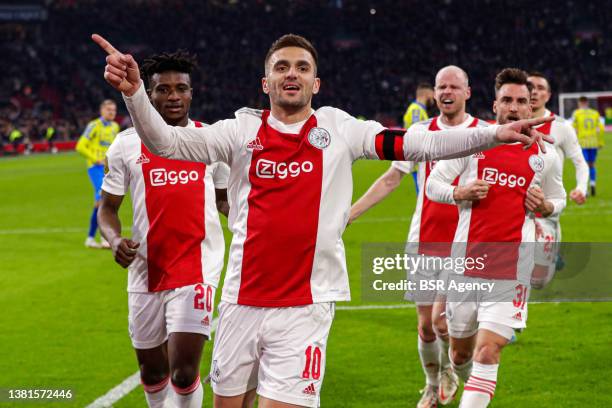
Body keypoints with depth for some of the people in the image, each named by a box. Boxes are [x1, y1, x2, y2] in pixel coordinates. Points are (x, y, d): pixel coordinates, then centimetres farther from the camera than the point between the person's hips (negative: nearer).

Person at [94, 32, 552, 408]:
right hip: (243, 300, 2)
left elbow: (418, 144, -5)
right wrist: (133, 90, -21)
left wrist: (494, 134, -15)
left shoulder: (339, 129, 1)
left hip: (306, 304, -2)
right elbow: (166, 141, -3)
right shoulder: (242, 130, 3)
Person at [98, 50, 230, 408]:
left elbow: (226, 198, 17)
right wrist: (115, 239, -11)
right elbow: (108, 207, 9)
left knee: (184, 372, -13)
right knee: (152, 369, 14)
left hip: (197, 268, -2)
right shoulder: (127, 144, 3)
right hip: (146, 269, 2)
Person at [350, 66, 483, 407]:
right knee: (426, 325, 6)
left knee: (442, 319, -13)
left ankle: (449, 369, 18)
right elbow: (390, 180, 9)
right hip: (424, 241, 3)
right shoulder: (421, 132, 4)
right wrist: (346, 215, 5)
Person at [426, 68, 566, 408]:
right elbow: (432, 184, 7)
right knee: (460, 351, 13)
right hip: (466, 261, 1)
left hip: (511, 267, -1)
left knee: (488, 351, -14)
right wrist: (460, 193, -13)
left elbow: (558, 200, 21)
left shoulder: (545, 155, 6)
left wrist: (545, 206, -3)